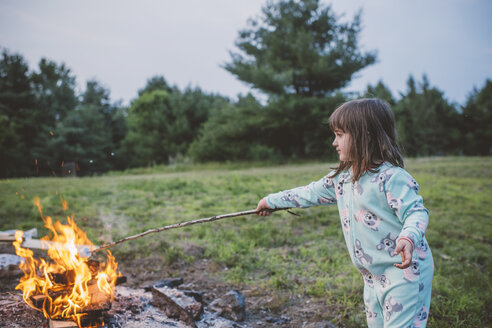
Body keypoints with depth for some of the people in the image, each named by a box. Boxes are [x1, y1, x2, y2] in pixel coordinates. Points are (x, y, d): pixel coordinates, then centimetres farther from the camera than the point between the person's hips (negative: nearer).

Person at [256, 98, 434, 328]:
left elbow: (416, 212, -21)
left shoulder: (391, 178, -18)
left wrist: (408, 239, -42)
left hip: (405, 270, -8)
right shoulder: (342, 178, 7)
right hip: (373, 277, 8)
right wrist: (272, 201, 25)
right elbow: (312, 193, 18)